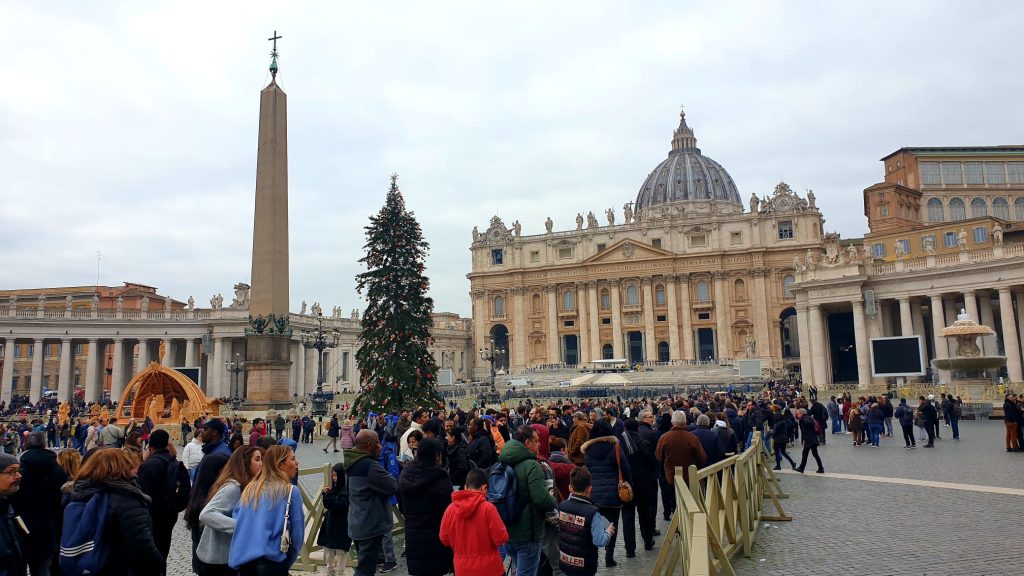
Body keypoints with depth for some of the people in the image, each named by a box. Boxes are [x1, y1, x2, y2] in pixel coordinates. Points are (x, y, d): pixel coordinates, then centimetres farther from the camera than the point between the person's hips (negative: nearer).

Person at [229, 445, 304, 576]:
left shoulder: (250, 488, 8)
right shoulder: (291, 491, -6)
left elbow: (236, 519, 8)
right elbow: (297, 533, -4)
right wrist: (286, 563, 9)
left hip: (242, 560, 5)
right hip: (271, 561, -5)